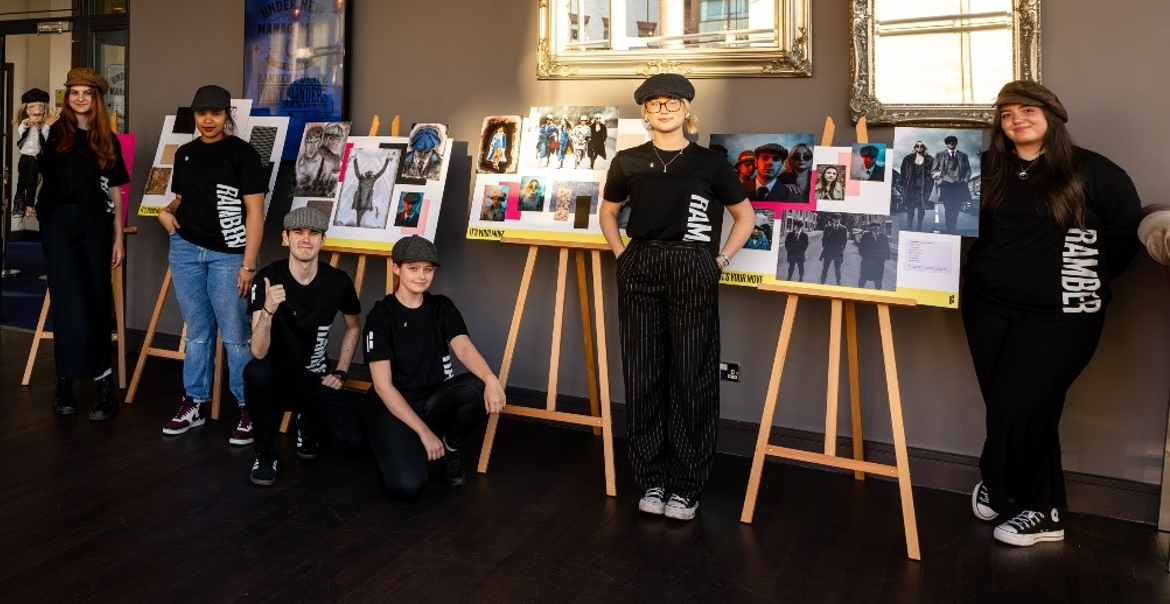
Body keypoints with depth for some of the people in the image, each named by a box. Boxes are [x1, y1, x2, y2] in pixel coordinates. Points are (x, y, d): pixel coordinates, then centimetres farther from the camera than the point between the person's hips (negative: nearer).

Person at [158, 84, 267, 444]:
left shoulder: (242, 153, -4)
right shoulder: (184, 154, 12)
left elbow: (255, 212, -8)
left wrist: (248, 265, -13)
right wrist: (167, 212, 3)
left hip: (227, 255, -5)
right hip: (185, 250, 5)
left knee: (235, 336, -3)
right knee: (196, 331, 12)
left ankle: (249, 410, 6)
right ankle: (194, 404, 22)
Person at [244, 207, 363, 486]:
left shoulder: (338, 281, -9)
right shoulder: (267, 278, -17)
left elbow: (354, 326, 13)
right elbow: (259, 352, -26)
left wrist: (340, 372, 5)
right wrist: (268, 310, -44)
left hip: (315, 378, 2)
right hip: (276, 375, -2)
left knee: (353, 441, -19)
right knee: (255, 371, -37)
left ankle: (308, 422, 17)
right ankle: (265, 454, -12)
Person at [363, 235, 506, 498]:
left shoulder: (442, 307, 3)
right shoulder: (380, 316, -10)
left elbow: (464, 348, -15)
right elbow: (383, 386, -15)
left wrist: (490, 379, -38)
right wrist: (424, 432, -22)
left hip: (435, 401, 4)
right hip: (392, 407, -4)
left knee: (478, 389, -30)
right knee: (408, 486, -29)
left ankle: (450, 448, -1)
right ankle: (399, 446, 8)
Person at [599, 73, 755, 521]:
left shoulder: (710, 163, 2)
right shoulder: (628, 162, 7)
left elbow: (745, 217, 12)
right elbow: (608, 212, 21)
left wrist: (721, 260, 2)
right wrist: (622, 254, 9)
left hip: (693, 272, -2)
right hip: (640, 270, 2)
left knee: (692, 377, 1)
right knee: (643, 375, 5)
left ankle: (686, 486, 14)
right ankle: (651, 480, 19)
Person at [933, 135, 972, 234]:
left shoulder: (963, 156, 20)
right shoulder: (940, 155, 15)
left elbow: (968, 171, 18)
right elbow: (934, 170, 11)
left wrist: (965, 180, 3)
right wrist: (938, 174, -8)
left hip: (959, 185, 2)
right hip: (946, 184, -2)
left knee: (956, 208, -1)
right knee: (949, 208, -15)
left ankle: (952, 229, 6)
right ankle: (949, 229, -16)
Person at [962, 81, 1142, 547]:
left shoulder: (1091, 172, -3)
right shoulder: (986, 169, 5)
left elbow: (1128, 231, 2)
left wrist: (1086, 279, 5)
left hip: (1060, 314, -3)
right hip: (988, 307, 3)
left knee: (1016, 407, -9)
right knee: (1029, 409, 10)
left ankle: (994, 486, 16)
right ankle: (1043, 511, 26)